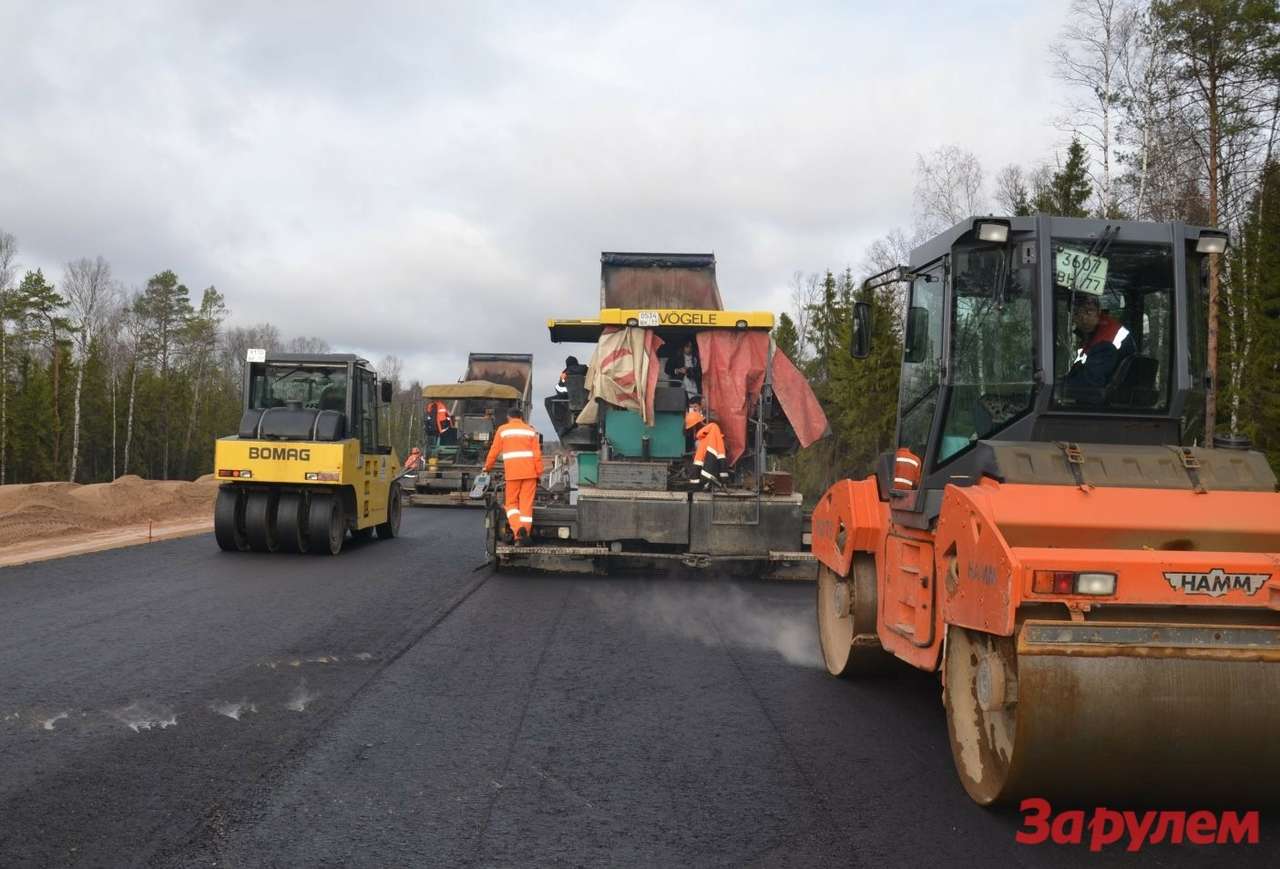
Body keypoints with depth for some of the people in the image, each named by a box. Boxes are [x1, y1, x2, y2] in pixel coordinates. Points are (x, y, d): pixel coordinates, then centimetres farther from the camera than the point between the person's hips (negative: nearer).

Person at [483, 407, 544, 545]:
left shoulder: (503, 430, 8)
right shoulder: (530, 430, 12)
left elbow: (494, 451, 9)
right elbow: (537, 454, 6)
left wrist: (487, 467, 23)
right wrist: (539, 473, 8)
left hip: (512, 472, -1)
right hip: (529, 472, 1)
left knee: (511, 503, 8)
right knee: (526, 504, 4)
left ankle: (518, 529, -16)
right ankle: (525, 535, 0)